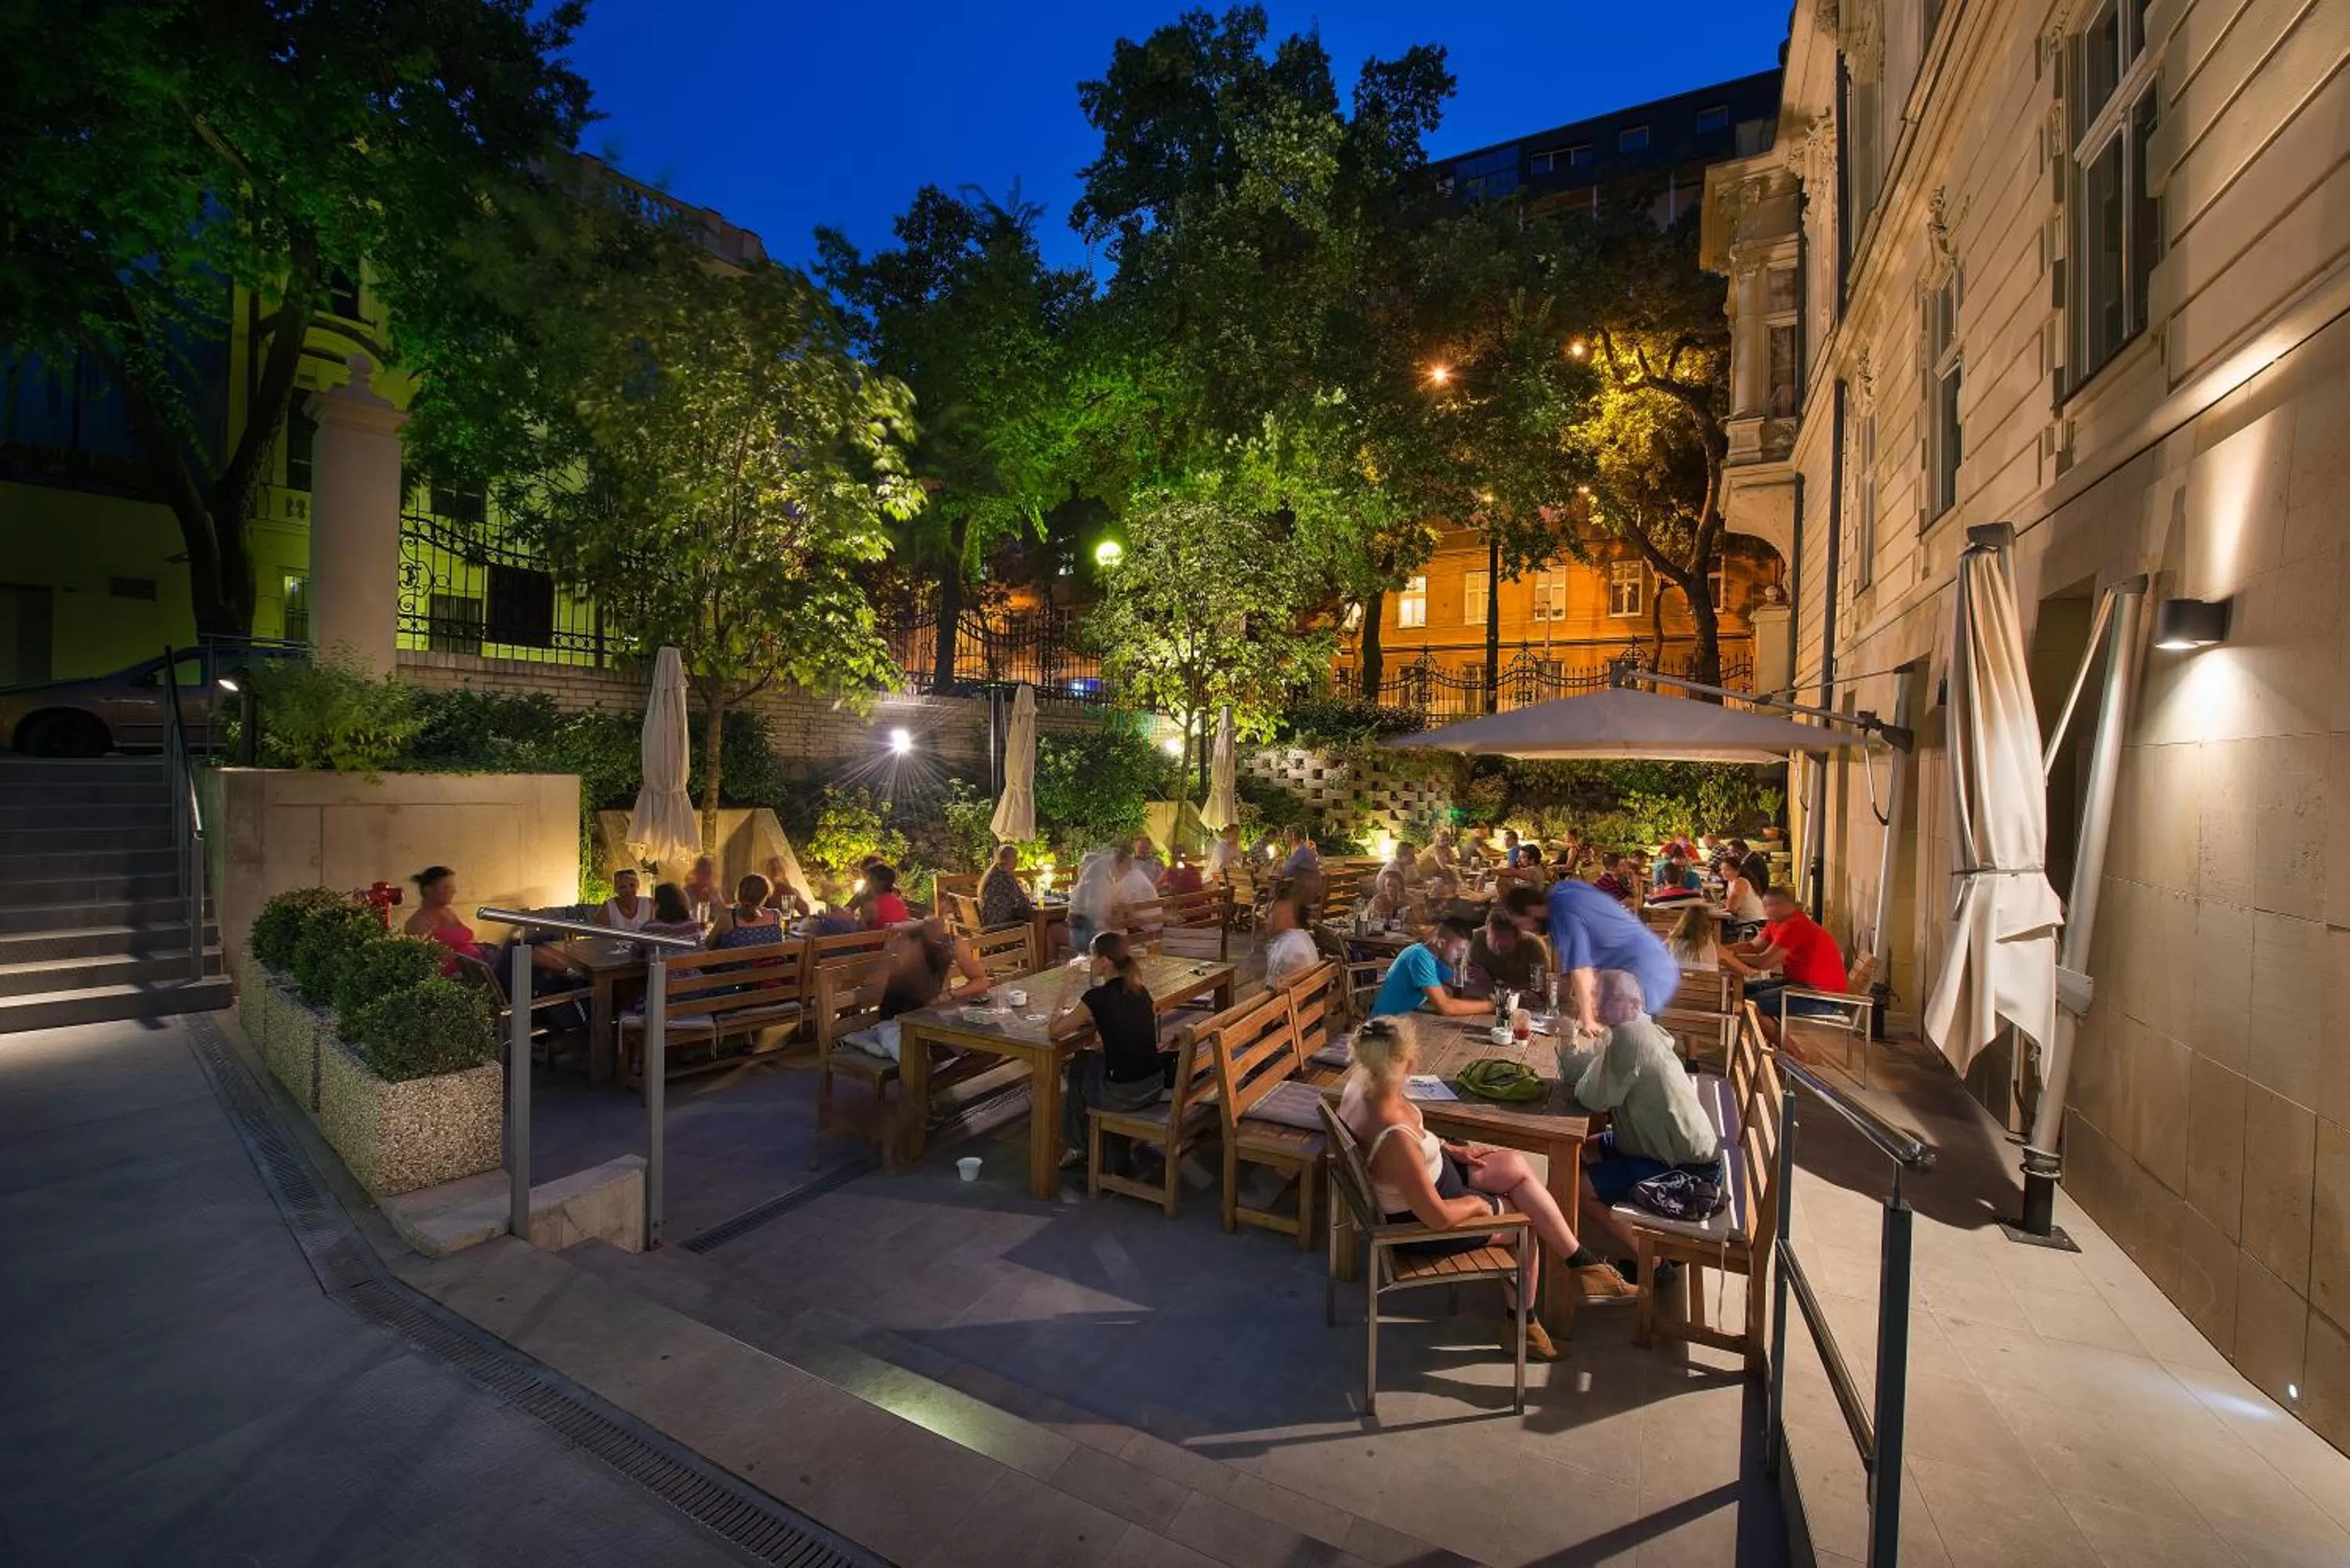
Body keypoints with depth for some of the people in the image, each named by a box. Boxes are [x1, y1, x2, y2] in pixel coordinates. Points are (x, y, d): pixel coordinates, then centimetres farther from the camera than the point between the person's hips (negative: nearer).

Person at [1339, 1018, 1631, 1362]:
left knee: (1518, 1165, 8)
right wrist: (1483, 1203, -12)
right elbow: (1439, 1217, -30)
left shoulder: (1364, 1082, -17)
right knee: (1528, 1220, 13)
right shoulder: (1394, 1139, -41)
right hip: (1420, 1223, -7)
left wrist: (1450, 1150, 4)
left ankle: (1585, 1266, 21)